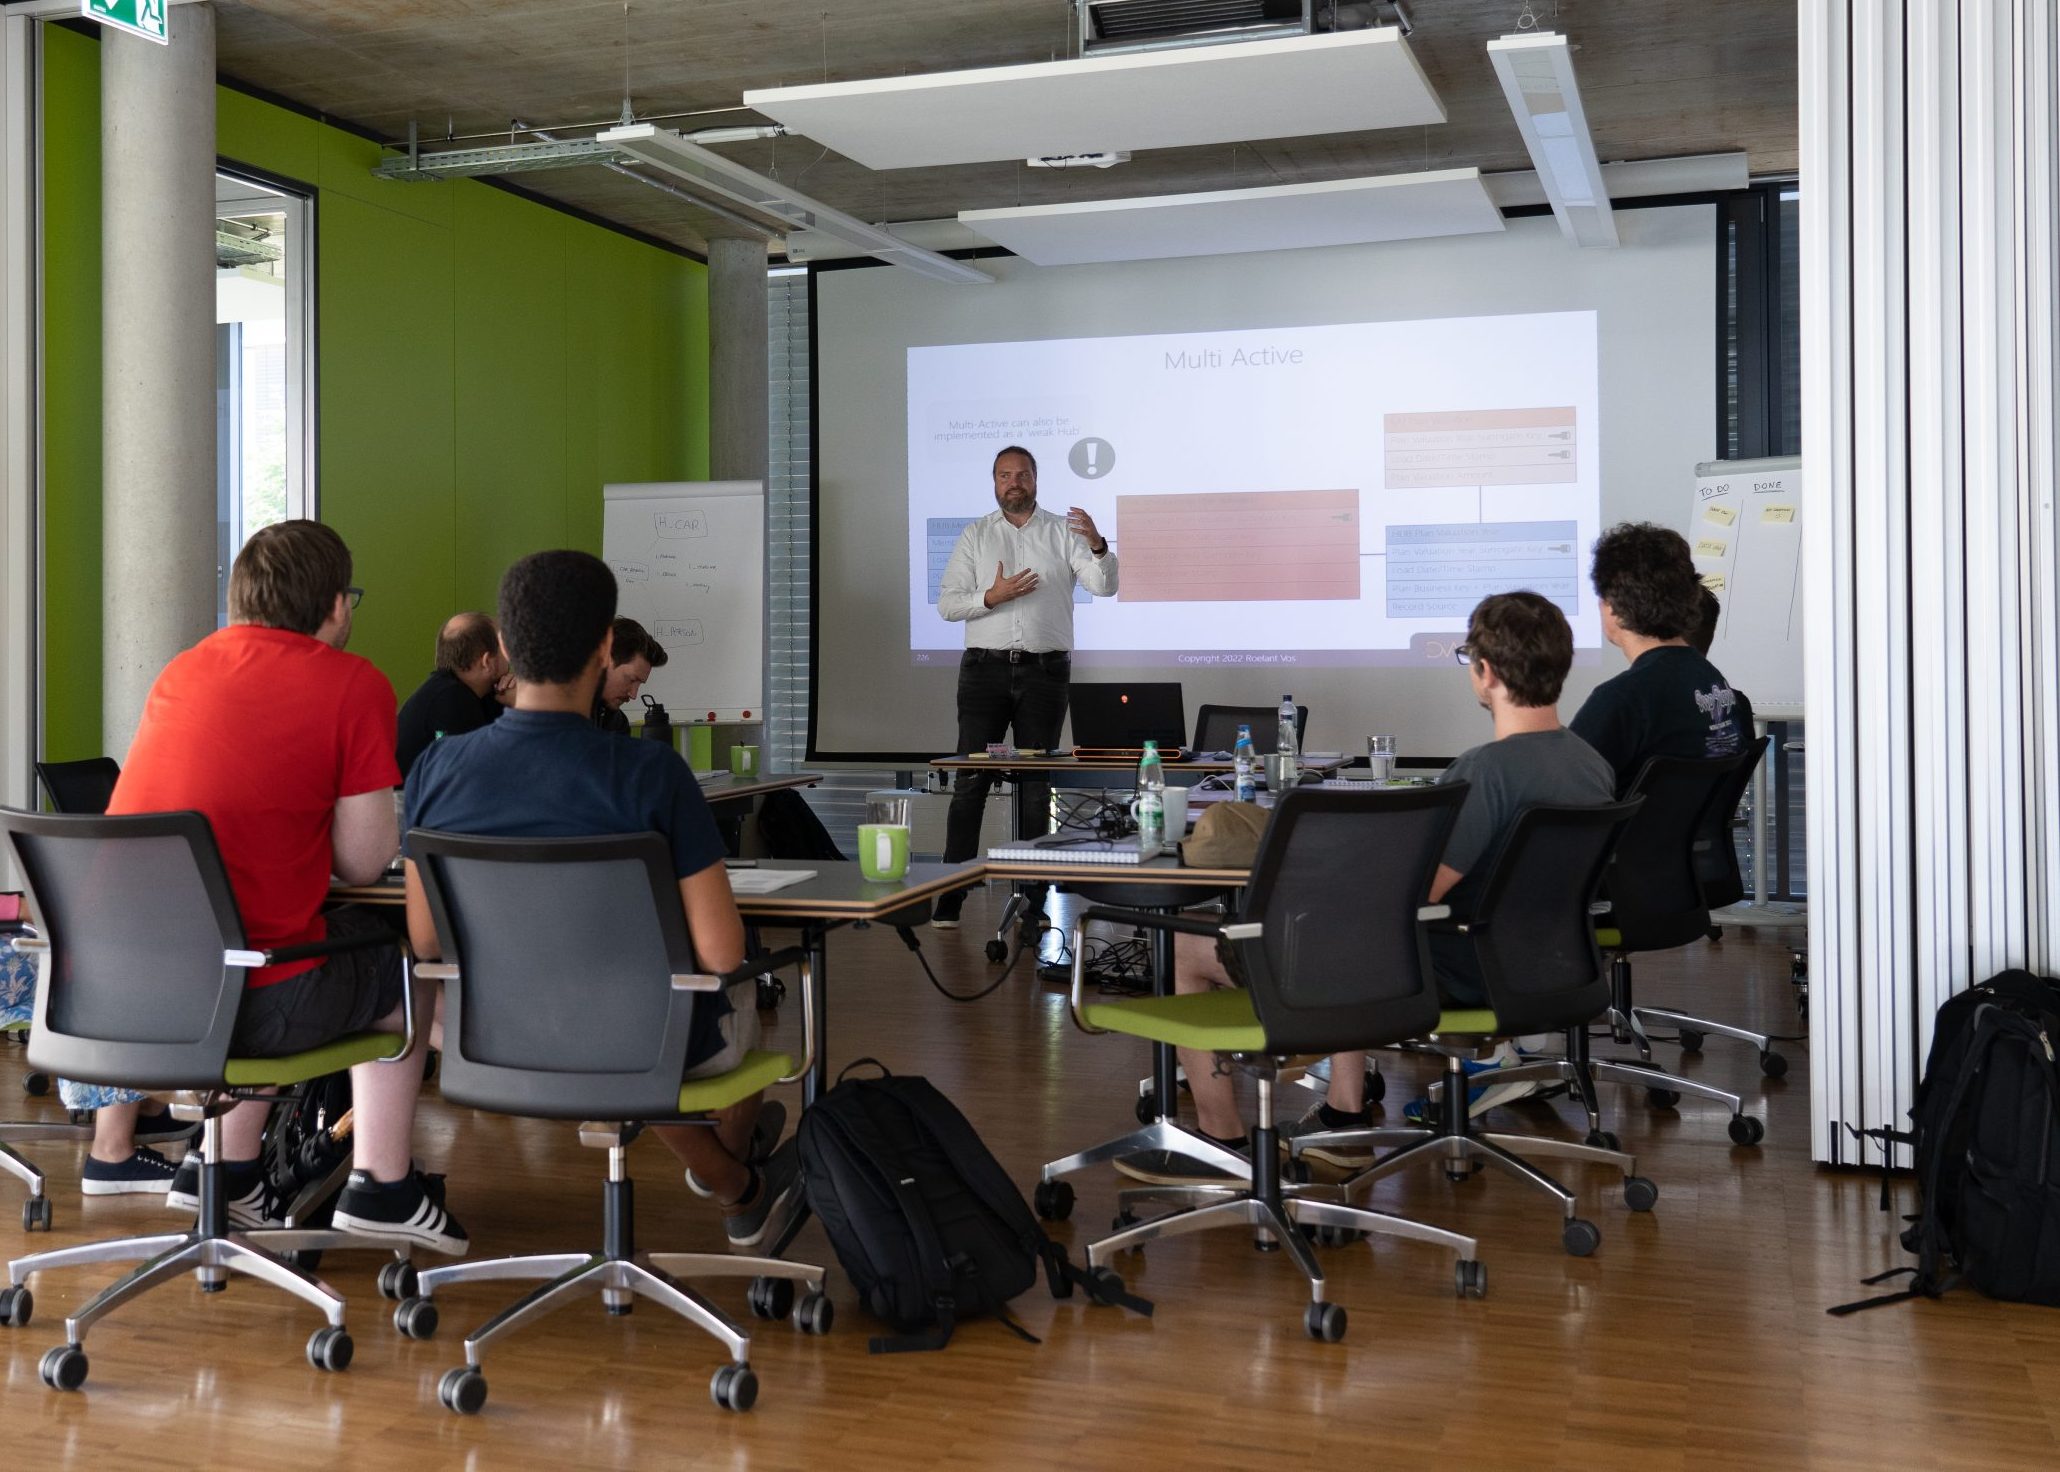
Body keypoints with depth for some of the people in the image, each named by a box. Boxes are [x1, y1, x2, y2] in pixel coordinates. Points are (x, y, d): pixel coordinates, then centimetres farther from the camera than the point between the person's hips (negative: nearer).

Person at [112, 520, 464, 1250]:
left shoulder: (180, 671, 11)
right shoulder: (353, 683, -6)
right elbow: (363, 863, -6)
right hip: (253, 1007, -6)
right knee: (404, 957, 20)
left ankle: (225, 1169, 33)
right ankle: (381, 1185, 23)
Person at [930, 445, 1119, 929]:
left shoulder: (1063, 532, 7)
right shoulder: (976, 535, 9)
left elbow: (1105, 586, -6)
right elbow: (946, 602, 3)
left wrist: (1097, 545, -25)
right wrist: (991, 596, -15)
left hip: (1045, 671, 0)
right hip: (985, 668, 0)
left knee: (1038, 783, 5)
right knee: (970, 782, -4)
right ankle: (951, 896, -3)